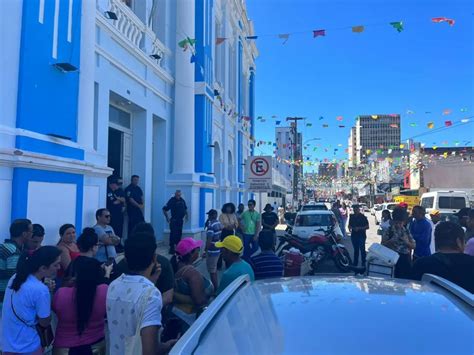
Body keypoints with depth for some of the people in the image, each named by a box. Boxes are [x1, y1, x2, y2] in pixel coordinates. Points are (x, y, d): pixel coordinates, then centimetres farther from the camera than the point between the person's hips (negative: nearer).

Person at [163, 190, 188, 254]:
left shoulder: (182, 200, 8)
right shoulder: (172, 200, -10)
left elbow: (185, 208, 25)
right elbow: (164, 209, -12)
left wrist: (186, 214, 13)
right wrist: (167, 217, -16)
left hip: (180, 220, 6)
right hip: (174, 220, -6)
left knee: (179, 234, 11)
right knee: (173, 234, -8)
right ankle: (172, 248, -2)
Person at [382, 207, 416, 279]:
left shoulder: (407, 231, 7)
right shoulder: (389, 231, 0)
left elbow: (413, 246, 8)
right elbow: (383, 245, -3)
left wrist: (407, 242, -10)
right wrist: (391, 241, -18)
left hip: (405, 259, 2)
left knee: (406, 278, -1)